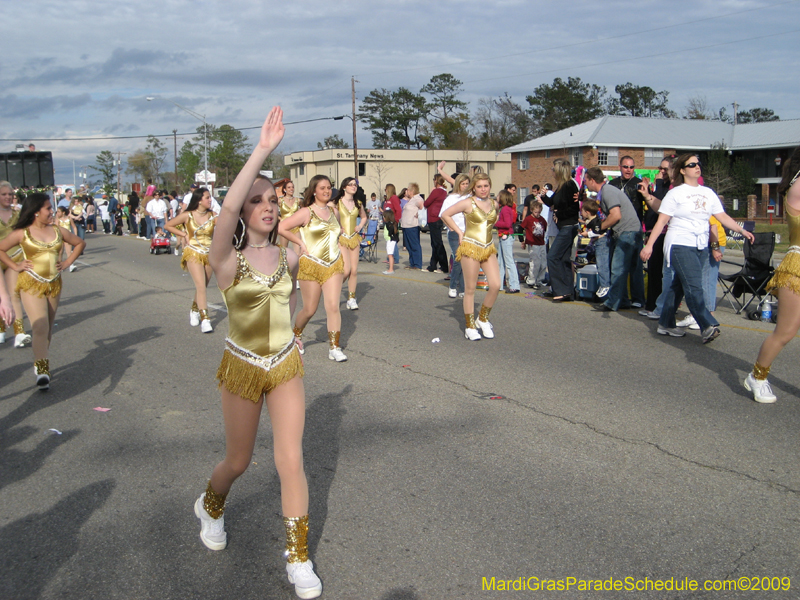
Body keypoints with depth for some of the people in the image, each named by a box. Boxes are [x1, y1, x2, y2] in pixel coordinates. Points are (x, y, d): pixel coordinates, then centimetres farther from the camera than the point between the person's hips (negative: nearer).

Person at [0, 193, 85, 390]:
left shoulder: (58, 231, 6)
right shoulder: (22, 233, -4)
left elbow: (80, 243, 19)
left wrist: (67, 262, 10)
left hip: (54, 285, 5)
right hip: (31, 285, -4)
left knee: (48, 329, 10)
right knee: (40, 328, -15)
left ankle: (39, 363, 27)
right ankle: (42, 370, -15)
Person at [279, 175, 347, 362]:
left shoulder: (333, 211, 10)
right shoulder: (306, 212, -7)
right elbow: (281, 228, -12)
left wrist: (343, 257, 15)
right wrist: (301, 243, -9)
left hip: (334, 264, 4)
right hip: (311, 265, -4)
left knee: (333, 306, -7)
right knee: (310, 309, 5)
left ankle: (334, 347, -2)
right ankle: (296, 335, 34)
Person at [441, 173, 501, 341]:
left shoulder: (493, 204, 10)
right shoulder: (468, 203, -5)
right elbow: (445, 214, -1)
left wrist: (488, 227, 13)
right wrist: (459, 231, -2)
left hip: (489, 248, 5)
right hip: (471, 247, -5)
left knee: (495, 285, -7)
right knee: (470, 289, 1)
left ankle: (483, 319, 14)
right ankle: (470, 326, 12)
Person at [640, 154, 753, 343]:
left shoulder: (708, 193, 14)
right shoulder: (675, 193, -1)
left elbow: (723, 217, 13)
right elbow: (661, 221, -5)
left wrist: (742, 231, 1)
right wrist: (649, 245, -12)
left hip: (701, 247, 5)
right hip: (680, 245, -5)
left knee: (679, 285, 9)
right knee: (694, 286, -15)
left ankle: (666, 324, 16)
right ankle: (708, 326, -21)